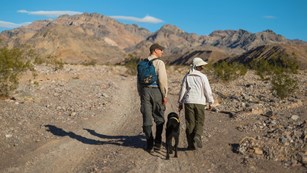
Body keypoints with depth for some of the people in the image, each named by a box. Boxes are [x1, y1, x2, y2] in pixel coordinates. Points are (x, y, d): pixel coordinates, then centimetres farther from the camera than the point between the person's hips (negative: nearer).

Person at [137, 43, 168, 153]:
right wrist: (165, 95, -8)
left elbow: (139, 81, 12)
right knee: (159, 119, 11)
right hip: (156, 91, -4)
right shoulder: (159, 63, -7)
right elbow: (162, 80, -14)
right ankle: (157, 143, 14)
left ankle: (150, 145, 8)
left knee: (147, 119, 6)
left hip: (145, 91, 4)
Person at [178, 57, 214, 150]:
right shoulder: (203, 77, -4)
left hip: (189, 102, 2)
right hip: (200, 102, -2)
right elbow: (208, 91, -4)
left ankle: (191, 144, 7)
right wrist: (210, 102, 8)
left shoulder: (187, 76, 5)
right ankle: (197, 138, -14)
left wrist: (180, 103, 13)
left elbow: (182, 90, 5)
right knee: (199, 122, 9)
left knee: (190, 123, 7)